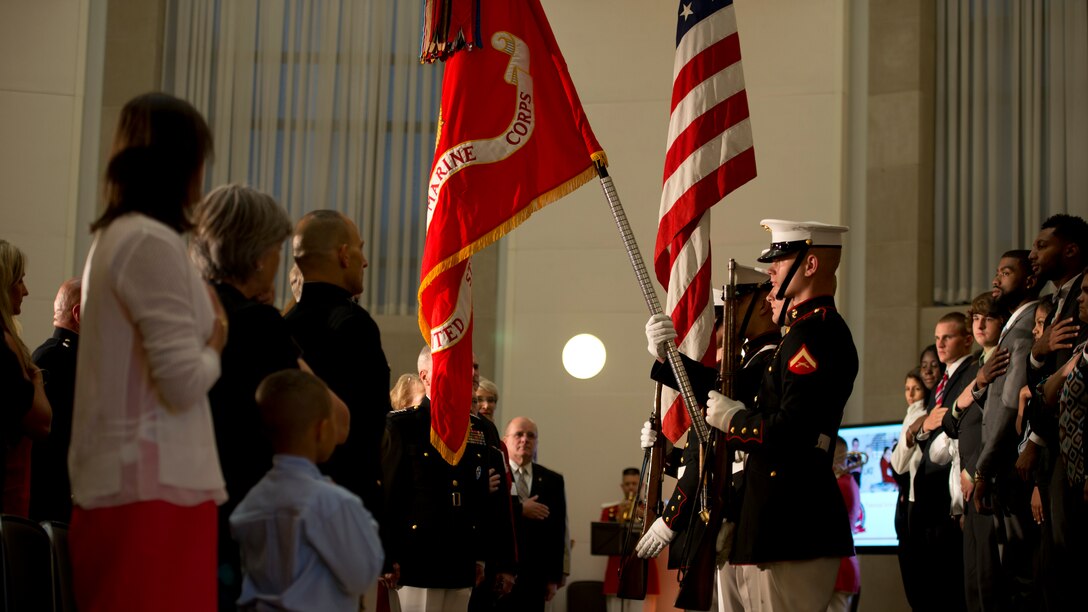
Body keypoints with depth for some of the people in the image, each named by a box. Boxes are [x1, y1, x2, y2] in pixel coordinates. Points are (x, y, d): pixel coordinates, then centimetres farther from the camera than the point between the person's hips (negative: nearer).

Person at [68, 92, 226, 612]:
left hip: (116, 477, 9)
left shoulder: (112, 237, 15)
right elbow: (184, 383, -17)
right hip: (155, 484, -9)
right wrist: (216, 343, 1)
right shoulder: (154, 242, -13)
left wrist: (202, 328, 5)